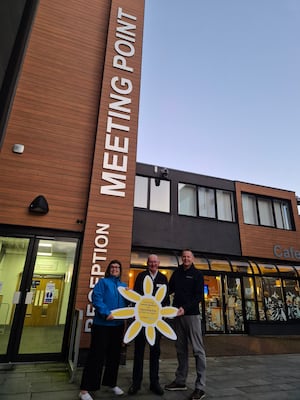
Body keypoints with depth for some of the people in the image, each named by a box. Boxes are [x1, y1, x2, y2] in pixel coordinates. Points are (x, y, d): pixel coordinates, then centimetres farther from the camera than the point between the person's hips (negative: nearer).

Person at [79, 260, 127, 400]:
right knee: (97, 355, 0)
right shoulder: (103, 282, -4)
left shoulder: (124, 286, 12)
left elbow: (127, 303, 8)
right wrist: (106, 313, -26)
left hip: (118, 325, 6)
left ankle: (111, 383, 34)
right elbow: (96, 298, -17)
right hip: (102, 324, -5)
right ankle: (85, 389, 13)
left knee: (114, 355, 17)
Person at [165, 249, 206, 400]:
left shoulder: (197, 274, -2)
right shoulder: (176, 273, 10)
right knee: (181, 348, 13)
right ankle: (180, 381, 25)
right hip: (178, 315, 5)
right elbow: (169, 290, 17)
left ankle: (200, 387, 5)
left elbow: (199, 296, -8)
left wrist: (185, 308, -19)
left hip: (192, 314, -4)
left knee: (198, 350, -1)